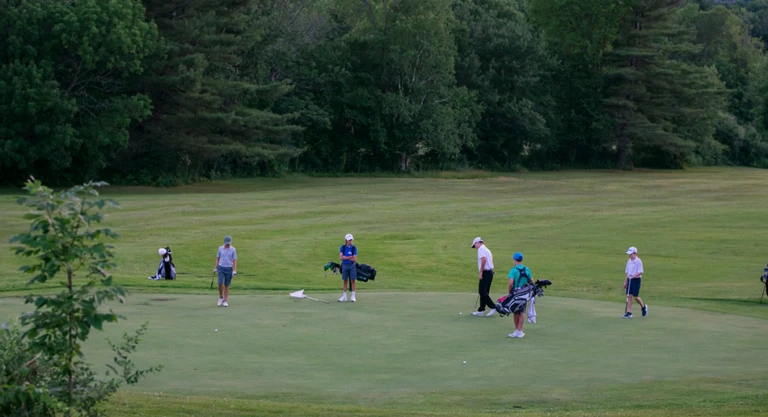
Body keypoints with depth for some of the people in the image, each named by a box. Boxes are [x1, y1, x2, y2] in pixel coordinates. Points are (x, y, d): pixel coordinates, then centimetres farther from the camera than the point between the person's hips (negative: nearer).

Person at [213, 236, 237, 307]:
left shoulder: (233, 250, -2)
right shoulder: (220, 248, 2)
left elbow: (234, 260, -3)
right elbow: (217, 258, 10)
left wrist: (234, 270, -11)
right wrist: (215, 268, 7)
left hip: (229, 269, -1)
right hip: (221, 268, 1)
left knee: (226, 285, 2)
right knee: (220, 283, -11)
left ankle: (225, 301, 9)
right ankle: (221, 297, 12)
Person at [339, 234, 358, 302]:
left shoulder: (354, 248, -3)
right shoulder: (342, 247, 1)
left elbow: (354, 259, -10)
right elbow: (341, 257, -10)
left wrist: (345, 257, -12)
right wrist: (350, 257, -15)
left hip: (352, 265, -1)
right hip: (345, 265, 1)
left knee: (352, 281, -2)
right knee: (345, 281, 6)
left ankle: (353, 296, 3)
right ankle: (344, 296, 12)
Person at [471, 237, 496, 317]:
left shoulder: (481, 249, -9)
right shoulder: (487, 249, 21)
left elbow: (484, 259, -24)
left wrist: (480, 272, -21)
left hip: (485, 272, -10)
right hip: (490, 271, 10)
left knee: (482, 292, -9)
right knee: (484, 292, 11)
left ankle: (493, 307, -12)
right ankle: (481, 310, 14)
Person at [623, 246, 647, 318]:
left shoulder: (638, 261, -11)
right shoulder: (629, 261, 11)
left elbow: (640, 272, -16)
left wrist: (633, 276, -27)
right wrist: (625, 282, 17)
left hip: (636, 280, -7)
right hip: (629, 280, 7)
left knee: (635, 296, -3)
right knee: (629, 296, 1)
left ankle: (643, 306, 24)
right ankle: (628, 313, 1)